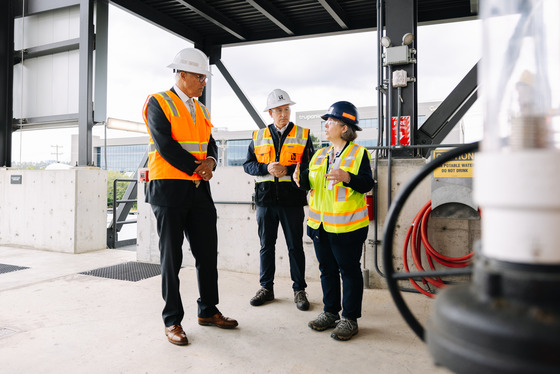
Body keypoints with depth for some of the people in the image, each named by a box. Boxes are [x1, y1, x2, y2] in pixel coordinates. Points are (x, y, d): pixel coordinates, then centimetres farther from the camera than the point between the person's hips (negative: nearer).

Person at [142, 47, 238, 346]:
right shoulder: (158, 103, -5)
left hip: (199, 190, 6)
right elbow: (166, 146, -15)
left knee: (208, 253, 9)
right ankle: (172, 320, 17)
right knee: (171, 257, 3)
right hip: (169, 189, -6)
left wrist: (210, 161, -9)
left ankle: (208, 311, 26)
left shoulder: (201, 110, 16)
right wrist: (197, 168, -10)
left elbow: (210, 144, 13)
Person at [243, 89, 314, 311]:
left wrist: (287, 169, -17)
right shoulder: (258, 136, 10)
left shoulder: (303, 135, 5)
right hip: (265, 200, 2)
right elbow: (248, 165, 7)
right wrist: (267, 168, -11)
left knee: (295, 246, 5)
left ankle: (299, 290, 18)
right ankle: (266, 288, 24)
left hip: (292, 200, -2)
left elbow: (310, 166, -2)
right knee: (266, 245, 11)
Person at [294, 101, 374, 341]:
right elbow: (311, 183, 14)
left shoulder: (359, 154, -5)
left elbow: (367, 184, -13)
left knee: (349, 271, 4)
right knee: (327, 269, 14)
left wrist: (347, 177, -29)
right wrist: (301, 179, -7)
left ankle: (350, 318, 15)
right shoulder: (320, 155, 14)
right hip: (320, 223, 7)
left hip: (347, 225, -6)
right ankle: (330, 312, 28)